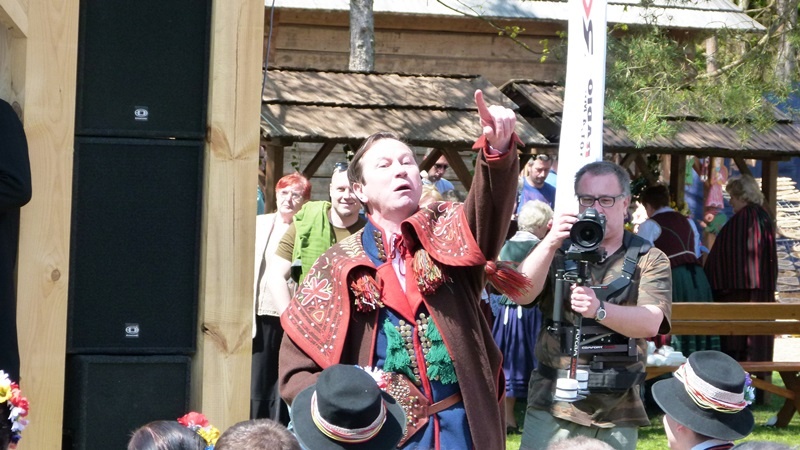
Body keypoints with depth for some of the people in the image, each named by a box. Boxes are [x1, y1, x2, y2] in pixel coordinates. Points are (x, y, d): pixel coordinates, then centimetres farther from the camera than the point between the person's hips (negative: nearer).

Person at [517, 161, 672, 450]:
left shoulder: (650, 260, 3)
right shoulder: (558, 252, 8)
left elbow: (651, 323, -14)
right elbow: (522, 295, -10)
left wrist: (599, 309, -32)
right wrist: (550, 243, -24)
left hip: (617, 412, 0)